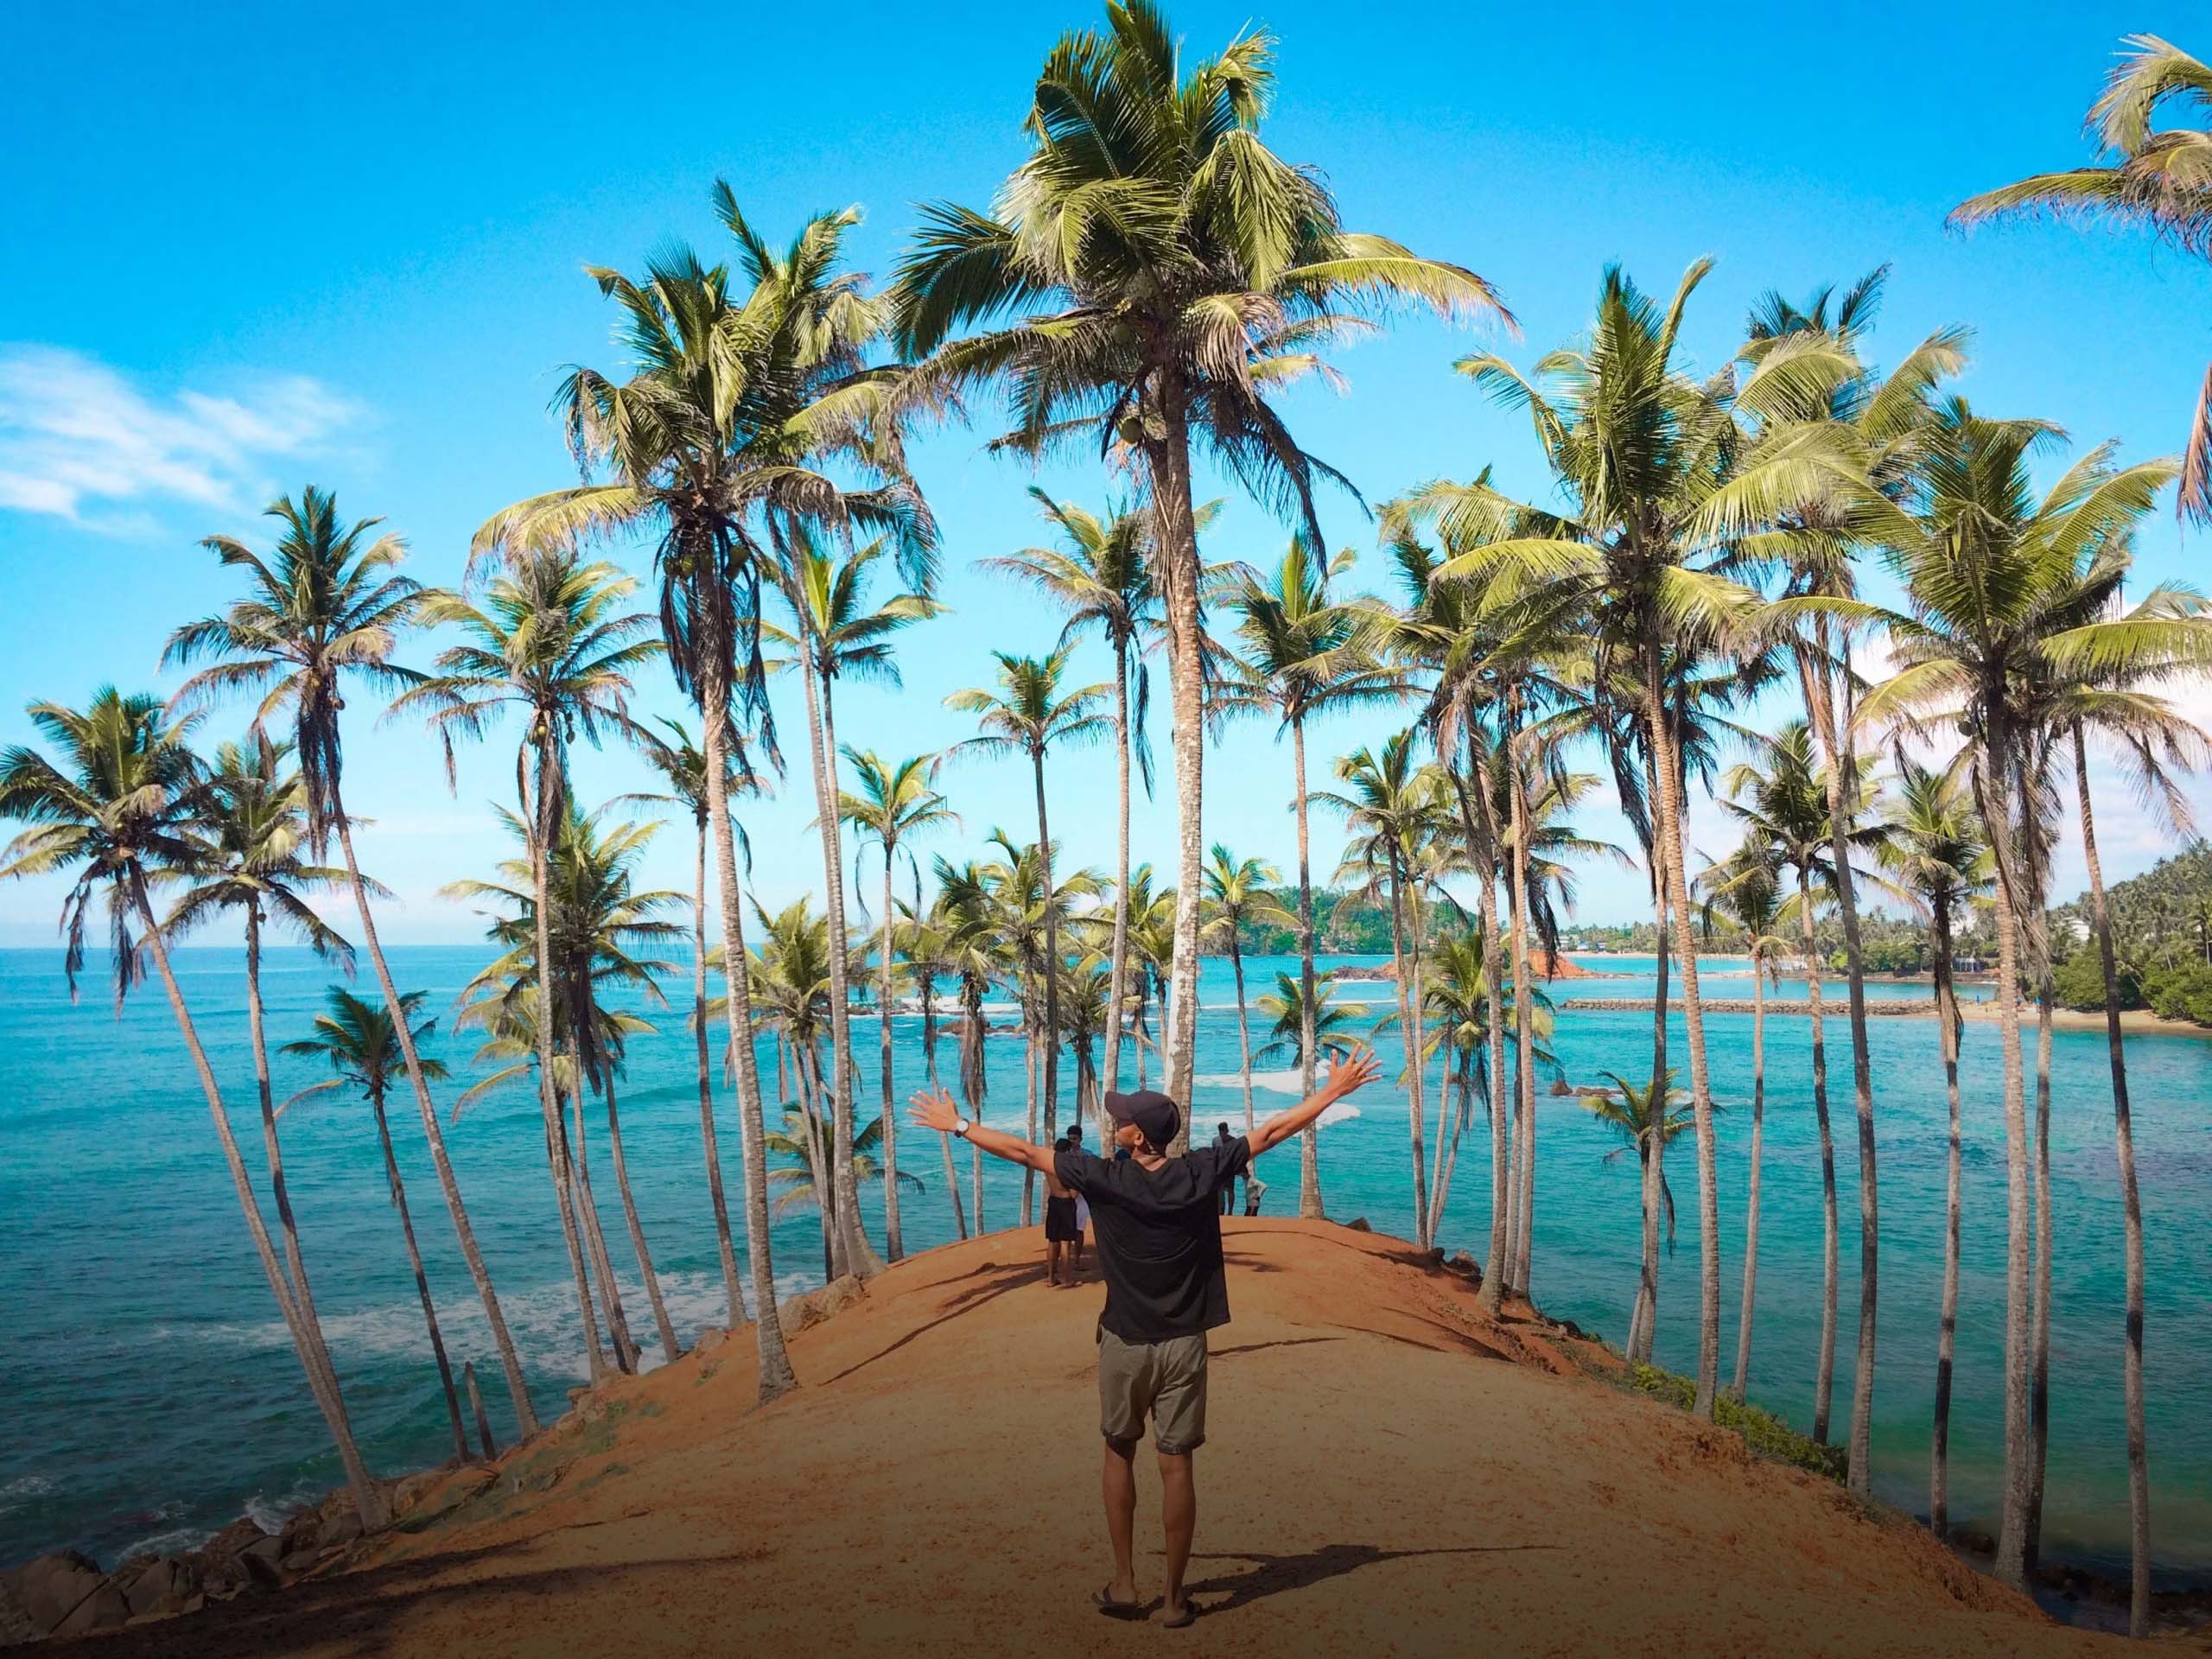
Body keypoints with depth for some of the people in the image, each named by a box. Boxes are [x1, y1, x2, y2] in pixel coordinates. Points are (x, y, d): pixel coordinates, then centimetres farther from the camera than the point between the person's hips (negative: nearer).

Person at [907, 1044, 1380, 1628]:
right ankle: (1175, 1598, 17)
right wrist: (1335, 1090, 7)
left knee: (1119, 1454, 19)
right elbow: (1275, 1129, -3)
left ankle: (1124, 1585, 21)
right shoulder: (1203, 1173, -10)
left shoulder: (1102, 1177, -13)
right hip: (1184, 1345, 1)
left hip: (1124, 1343, -1)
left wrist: (957, 1125, 7)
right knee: (1176, 1466, 8)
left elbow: (1023, 1150, -5)